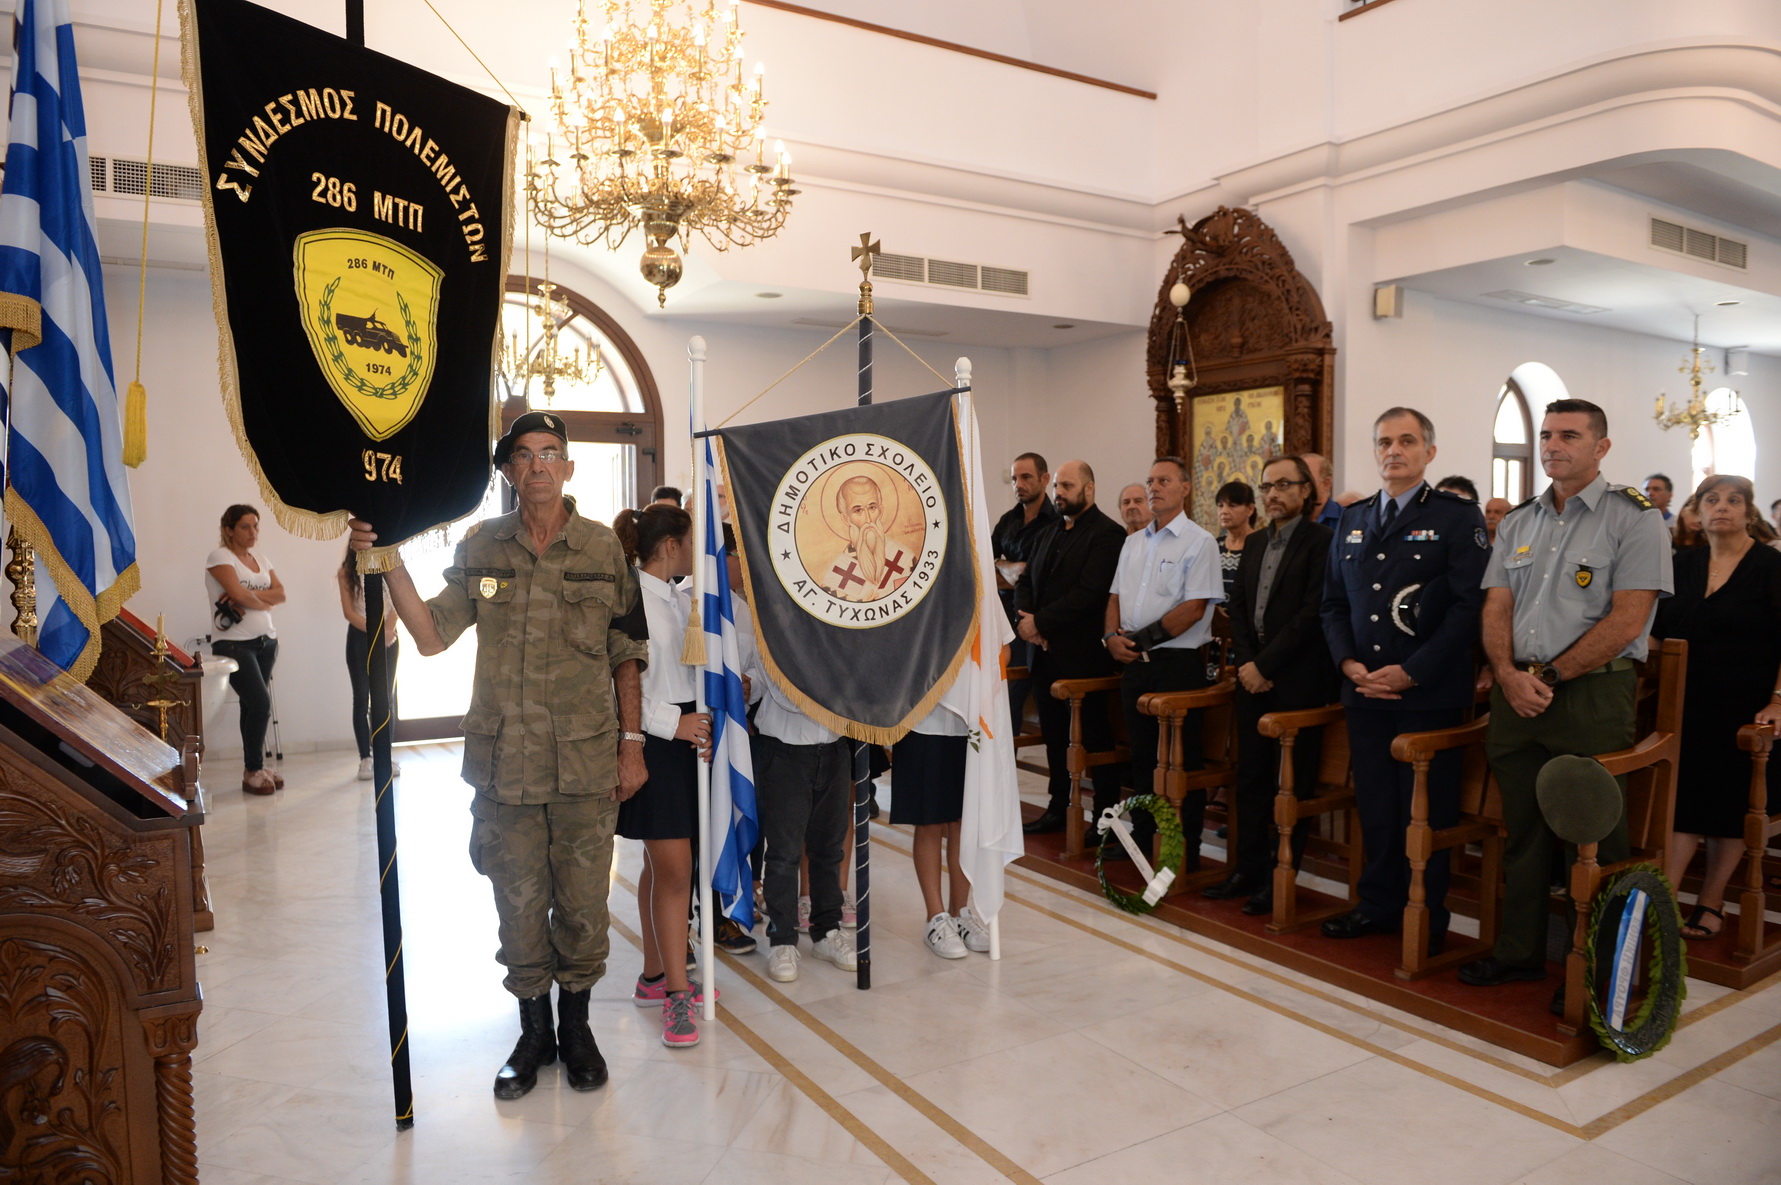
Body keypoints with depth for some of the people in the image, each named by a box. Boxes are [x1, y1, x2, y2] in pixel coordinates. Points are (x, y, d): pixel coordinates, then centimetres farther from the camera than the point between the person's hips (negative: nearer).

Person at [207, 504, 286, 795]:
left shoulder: (261, 560, 16)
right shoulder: (219, 557, -4)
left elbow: (280, 593, 3)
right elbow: (238, 594, -17)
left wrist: (248, 596, -12)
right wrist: (264, 602, 1)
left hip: (266, 641, 6)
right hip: (233, 643, -6)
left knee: (252, 706, 6)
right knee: (261, 703, -14)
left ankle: (255, 767, 13)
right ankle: (253, 771, -1)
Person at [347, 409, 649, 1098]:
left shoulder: (604, 549, 1)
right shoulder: (481, 548, 4)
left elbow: (627, 655, 3)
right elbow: (431, 636, 2)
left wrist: (632, 743, 0)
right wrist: (390, 564, -9)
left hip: (587, 760, -1)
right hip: (504, 762, 1)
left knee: (582, 901, 7)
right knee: (518, 902, 11)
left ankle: (576, 1026, 29)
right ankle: (533, 1030, 30)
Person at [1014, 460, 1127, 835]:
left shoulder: (1107, 534, -10)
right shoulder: (1049, 534, 17)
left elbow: (1089, 592, -20)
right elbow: (1025, 582, 14)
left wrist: (1041, 622, -17)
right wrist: (1025, 619, -6)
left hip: (1084, 653, -8)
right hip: (1047, 650, 8)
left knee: (1095, 735, 2)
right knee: (1054, 734, 15)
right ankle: (1058, 808, 27)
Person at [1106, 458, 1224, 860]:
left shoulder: (1198, 542, -6)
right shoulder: (1133, 542, 15)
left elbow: (1194, 608, -15)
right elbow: (1116, 596, 16)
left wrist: (1141, 639, -14)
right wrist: (1113, 636, -3)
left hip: (1177, 663, -6)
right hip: (1134, 662, 7)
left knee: (1179, 760, 1)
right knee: (1142, 754, 14)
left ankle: (1185, 850, 11)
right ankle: (1144, 836, 27)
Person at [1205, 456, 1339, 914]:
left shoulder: (1321, 540, -6)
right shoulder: (1255, 544, 16)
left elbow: (1312, 612, -14)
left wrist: (1265, 664, -14)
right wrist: (1245, 661, -1)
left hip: (1298, 678, -7)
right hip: (1254, 674, 7)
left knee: (1293, 781, 2)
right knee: (1251, 776, 11)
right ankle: (1248, 869, 21)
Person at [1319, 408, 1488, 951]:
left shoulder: (1457, 516, -3)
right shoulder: (1353, 520, 14)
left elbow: (1469, 605, -10)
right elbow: (1333, 602, 16)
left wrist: (1412, 671, -15)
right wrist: (1348, 662, -1)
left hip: (1428, 692, -5)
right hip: (1365, 689, 5)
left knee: (1425, 806, 3)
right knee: (1373, 802, 12)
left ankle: (1426, 917, 18)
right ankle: (1379, 904, 27)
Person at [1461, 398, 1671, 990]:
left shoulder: (1634, 516, -3)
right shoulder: (1518, 523, 14)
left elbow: (1628, 619, -11)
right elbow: (1496, 608, 9)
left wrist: (1550, 677, -12)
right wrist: (1511, 674, -8)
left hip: (1593, 693, -5)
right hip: (1517, 693, 5)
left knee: (1591, 838, 2)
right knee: (1524, 830, 12)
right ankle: (1519, 951, 25)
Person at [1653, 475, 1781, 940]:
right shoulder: (1684, 565, 6)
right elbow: (1658, 630, 12)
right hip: (1687, 706, 3)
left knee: (1731, 809, 6)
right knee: (1682, 801, 0)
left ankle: (1710, 903, 18)